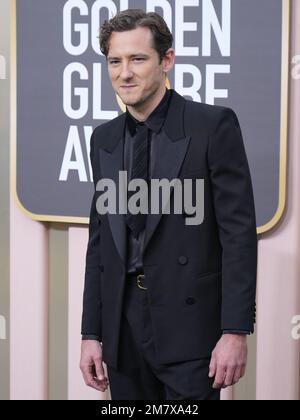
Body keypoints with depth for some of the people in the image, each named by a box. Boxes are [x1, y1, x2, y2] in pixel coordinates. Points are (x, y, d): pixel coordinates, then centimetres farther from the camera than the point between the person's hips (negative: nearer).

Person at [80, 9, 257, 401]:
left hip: (189, 325, -5)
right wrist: (91, 333, 10)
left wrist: (236, 331, -14)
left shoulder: (213, 125, -5)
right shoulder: (104, 140, 12)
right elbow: (99, 240, 15)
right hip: (123, 330, 5)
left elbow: (239, 230, -8)